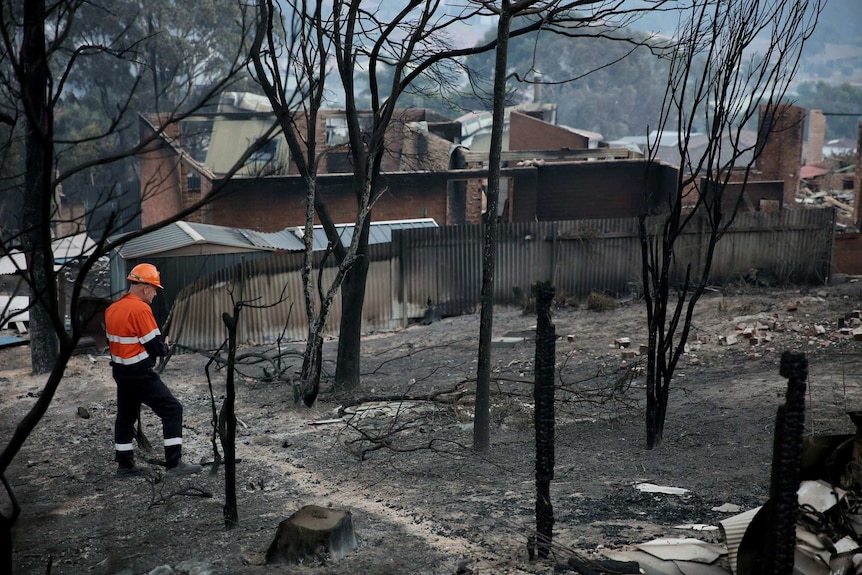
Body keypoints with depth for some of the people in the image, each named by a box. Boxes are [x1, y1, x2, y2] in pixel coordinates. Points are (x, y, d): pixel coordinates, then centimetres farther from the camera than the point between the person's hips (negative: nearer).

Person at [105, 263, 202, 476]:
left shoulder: (112, 309, 7)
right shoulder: (141, 309, -19)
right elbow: (155, 347, -19)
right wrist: (165, 346, 4)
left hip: (121, 372, 9)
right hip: (141, 374, -9)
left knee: (126, 416, 19)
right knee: (172, 410, -4)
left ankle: (124, 463, 26)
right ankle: (174, 463, -7)